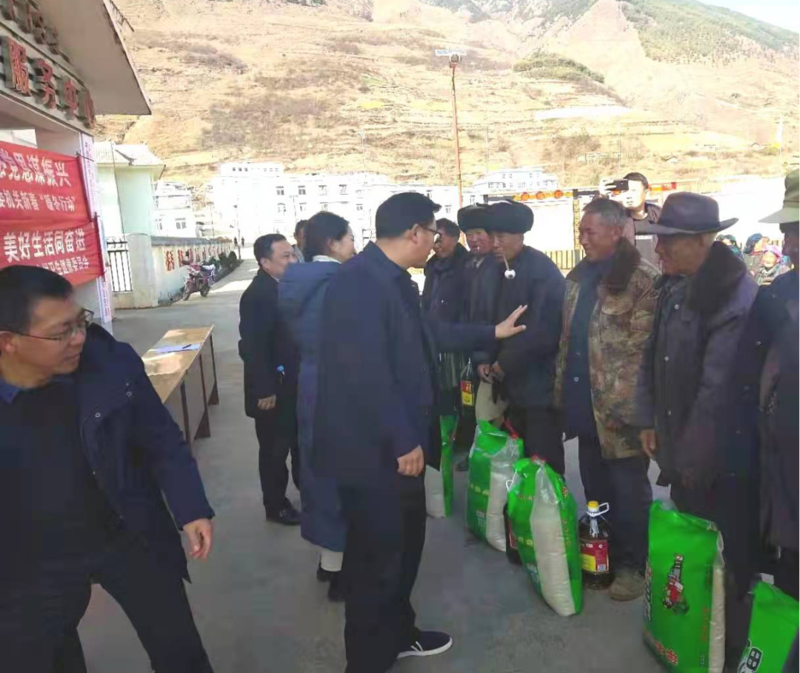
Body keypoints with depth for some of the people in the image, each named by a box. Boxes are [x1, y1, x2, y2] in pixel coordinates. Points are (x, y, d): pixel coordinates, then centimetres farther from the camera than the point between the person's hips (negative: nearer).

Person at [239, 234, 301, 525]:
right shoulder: (256, 295, -23)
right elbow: (253, 348, -24)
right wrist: (264, 390, -22)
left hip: (296, 383, 8)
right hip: (274, 388, -8)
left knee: (300, 443, 23)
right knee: (274, 450, 10)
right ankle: (276, 506, 27)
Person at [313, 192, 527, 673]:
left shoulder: (395, 281, 10)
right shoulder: (359, 282, -22)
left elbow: (428, 333, 24)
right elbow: (368, 374, -27)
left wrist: (491, 333, 31)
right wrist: (403, 440, -21)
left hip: (400, 444, 10)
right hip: (374, 451, -10)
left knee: (405, 544, 23)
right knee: (377, 557, 6)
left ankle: (397, 633, 43)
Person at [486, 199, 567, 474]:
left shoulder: (542, 269, -14)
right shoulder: (504, 269, 10)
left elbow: (543, 330, -21)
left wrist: (503, 364, -13)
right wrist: (486, 360, -1)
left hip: (540, 385, -7)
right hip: (514, 383, 8)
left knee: (543, 462, 1)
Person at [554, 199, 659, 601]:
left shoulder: (644, 280, -14)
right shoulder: (578, 277, 11)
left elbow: (644, 348, -16)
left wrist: (629, 405, -16)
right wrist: (562, 386, 12)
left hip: (618, 409, -7)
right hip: (583, 404, 7)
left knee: (628, 493, 9)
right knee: (594, 489, 20)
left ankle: (633, 565, 26)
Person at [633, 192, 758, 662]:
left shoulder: (735, 294, -22)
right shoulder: (672, 284, 4)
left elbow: (718, 388, -23)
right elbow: (654, 356, 11)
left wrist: (695, 457, -18)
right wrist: (649, 420, 10)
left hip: (718, 457, -7)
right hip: (681, 445, 7)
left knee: (724, 552, 10)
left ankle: (733, 645, 32)